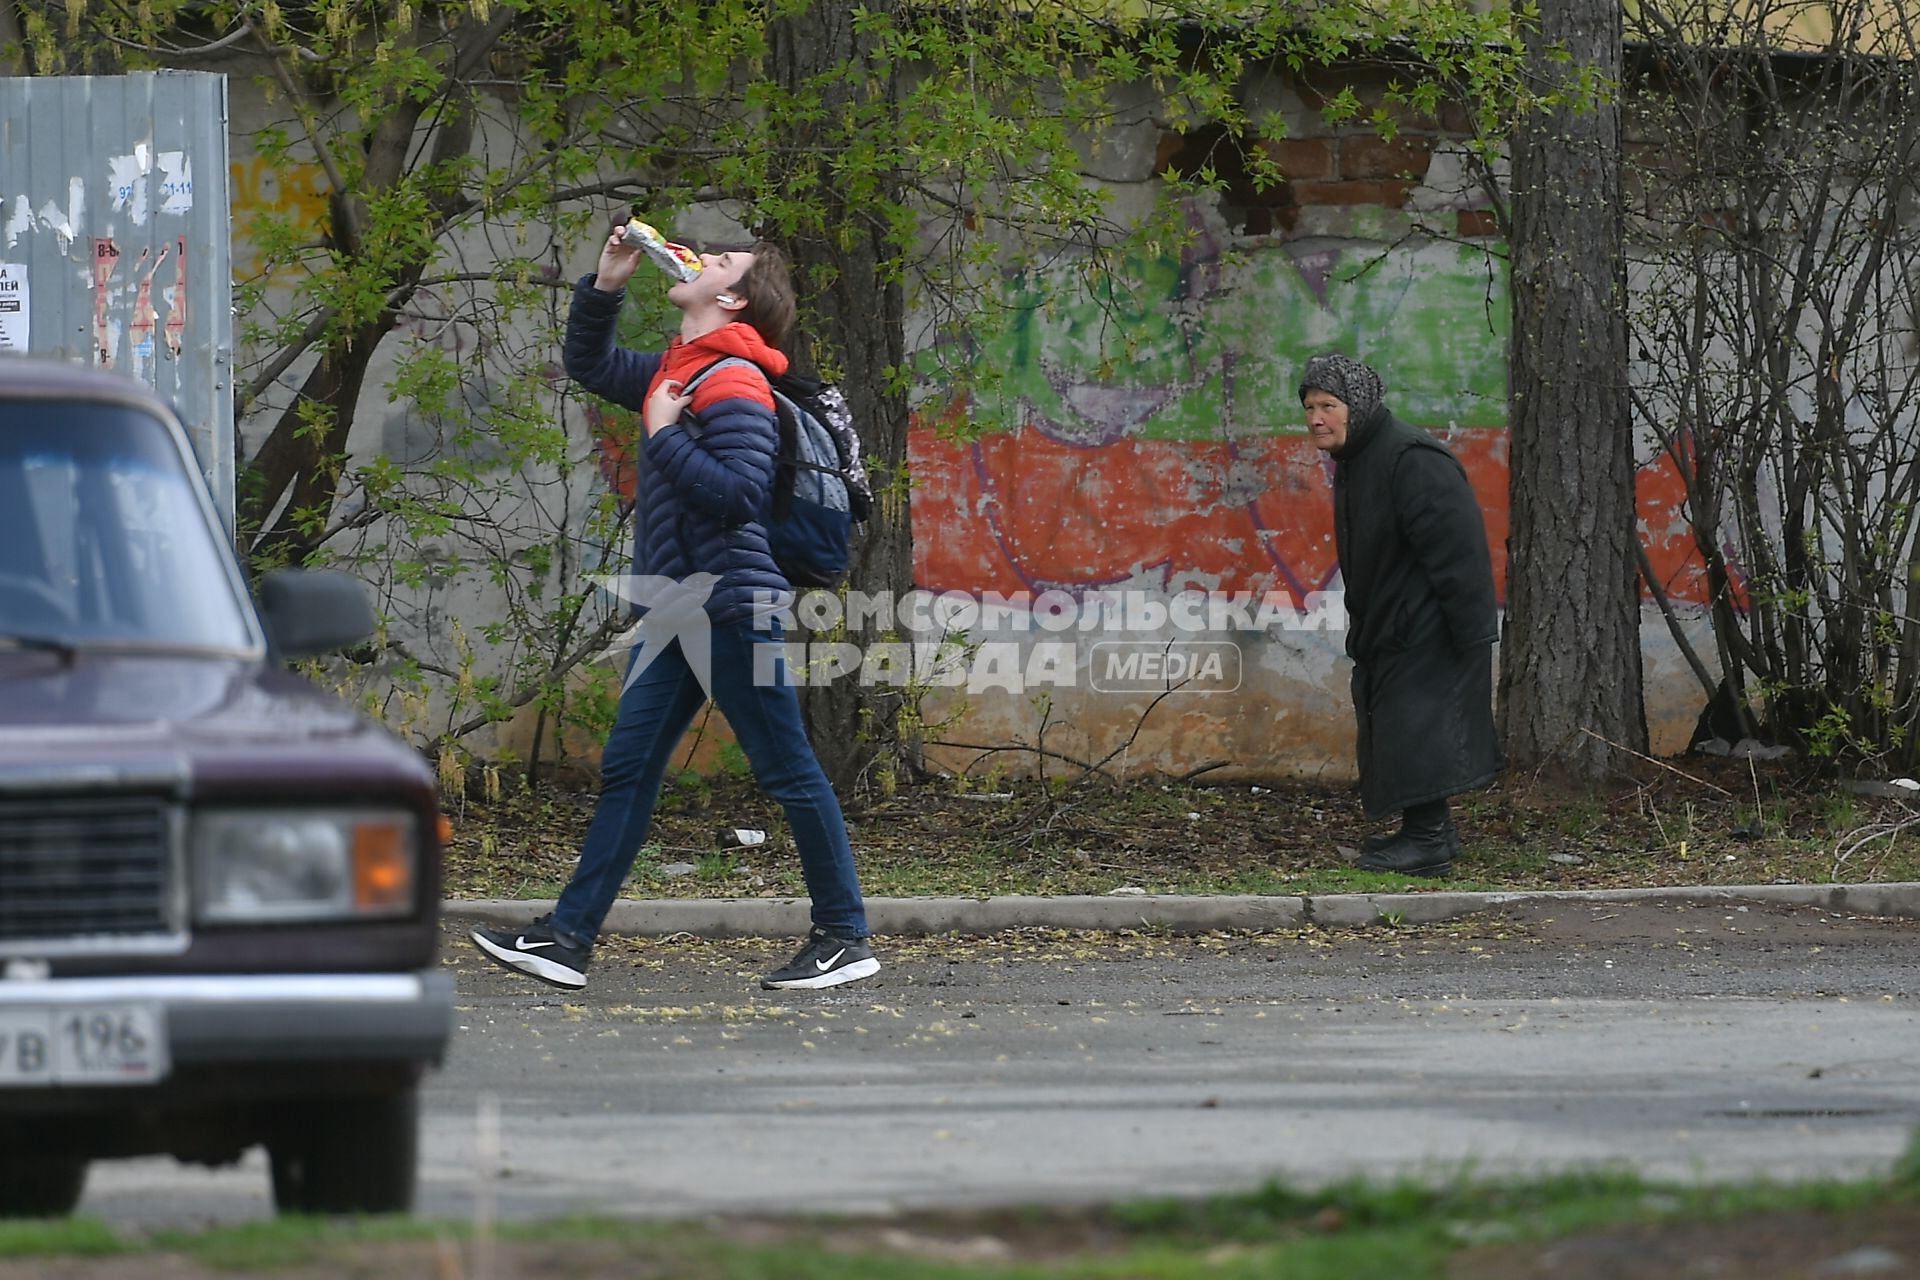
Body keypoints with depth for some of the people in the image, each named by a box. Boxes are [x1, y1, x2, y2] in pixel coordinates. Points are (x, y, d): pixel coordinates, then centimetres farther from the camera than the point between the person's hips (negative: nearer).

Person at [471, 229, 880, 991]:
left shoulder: (733, 384, -14)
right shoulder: (673, 370, 14)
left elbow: (742, 493, -25)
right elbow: (588, 365, 30)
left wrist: (665, 435, -17)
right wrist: (606, 284, 15)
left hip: (732, 606, -10)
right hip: (678, 609, 10)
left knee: (787, 771, -2)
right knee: (627, 769, 7)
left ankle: (845, 938, 5)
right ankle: (568, 936, 7)